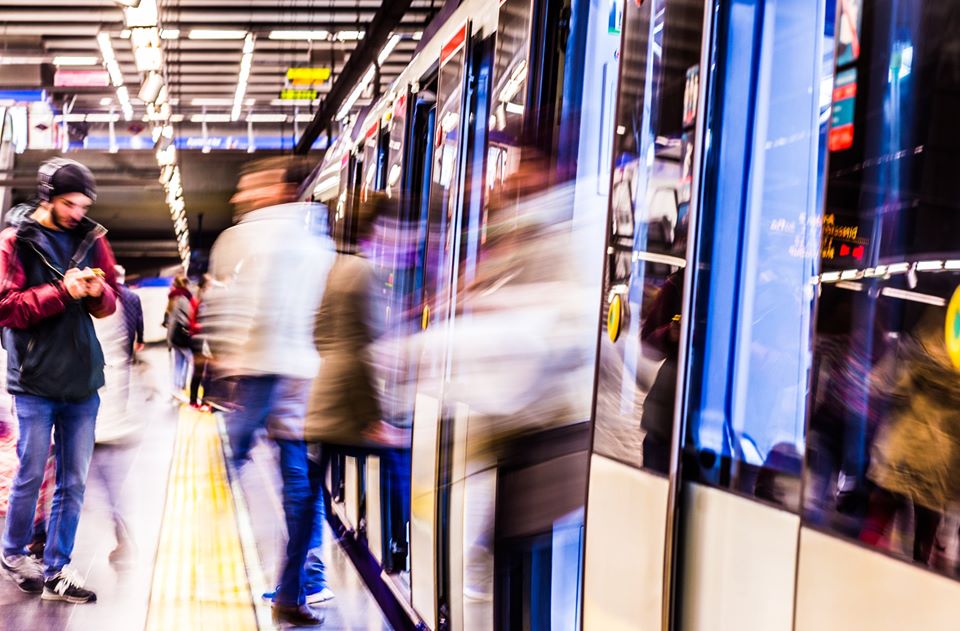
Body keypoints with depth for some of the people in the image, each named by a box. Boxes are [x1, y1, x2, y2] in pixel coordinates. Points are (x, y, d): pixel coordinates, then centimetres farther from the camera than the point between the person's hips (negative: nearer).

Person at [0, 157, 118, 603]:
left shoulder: (92, 239, 7)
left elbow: (110, 302, 11)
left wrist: (99, 291, -11)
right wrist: (62, 291, -19)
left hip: (83, 381, 4)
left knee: (74, 482, 6)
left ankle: (57, 570, 16)